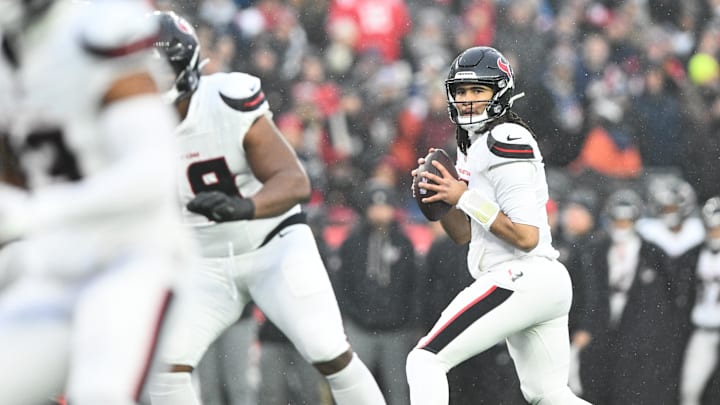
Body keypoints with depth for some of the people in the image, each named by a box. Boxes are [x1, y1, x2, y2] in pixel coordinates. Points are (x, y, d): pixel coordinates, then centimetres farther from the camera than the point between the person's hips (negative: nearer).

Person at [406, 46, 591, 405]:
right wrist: (439, 194, 3)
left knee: (425, 361, -10)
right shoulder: (472, 144, 16)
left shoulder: (506, 141, -14)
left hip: (520, 278, -11)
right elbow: (463, 234, 20)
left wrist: (464, 196, -17)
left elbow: (527, 237, -20)